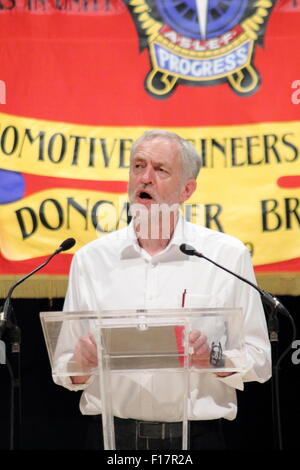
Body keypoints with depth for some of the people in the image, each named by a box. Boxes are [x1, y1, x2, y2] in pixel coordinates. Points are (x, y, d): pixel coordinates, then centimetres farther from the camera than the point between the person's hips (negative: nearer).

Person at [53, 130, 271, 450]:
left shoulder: (228, 254, 0)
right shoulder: (90, 258, 5)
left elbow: (259, 362, -1)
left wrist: (215, 356, -19)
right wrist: (81, 363, -14)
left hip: (197, 436, -1)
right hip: (113, 436, 1)